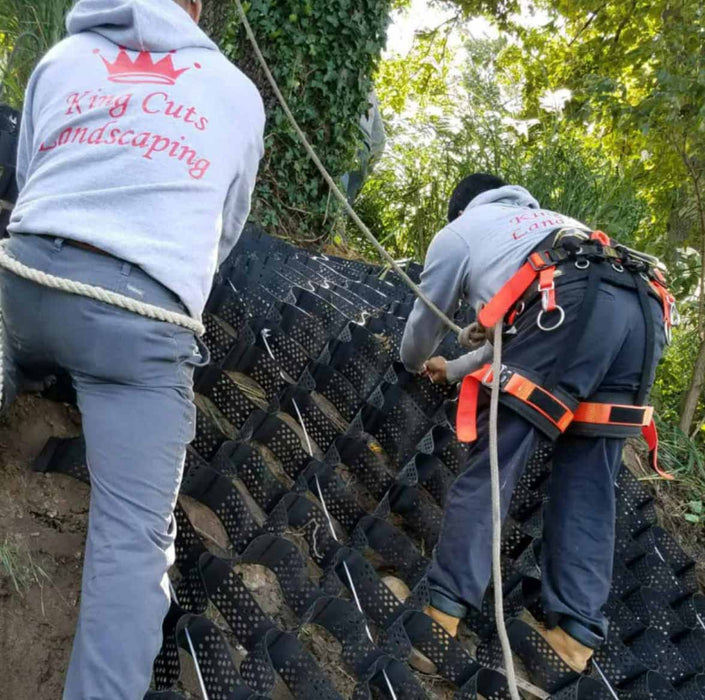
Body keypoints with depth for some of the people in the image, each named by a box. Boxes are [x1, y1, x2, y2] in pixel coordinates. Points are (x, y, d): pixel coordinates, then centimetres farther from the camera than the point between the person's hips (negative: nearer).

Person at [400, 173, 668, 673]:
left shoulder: (458, 232, 27)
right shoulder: (548, 222, 44)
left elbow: (425, 323, 34)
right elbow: (525, 333, 48)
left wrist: (415, 364, 57)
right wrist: (454, 370, 59)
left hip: (570, 305, -6)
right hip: (644, 314, 7)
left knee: (494, 459, 0)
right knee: (588, 482, 9)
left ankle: (447, 603, 1)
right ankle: (578, 630, 9)